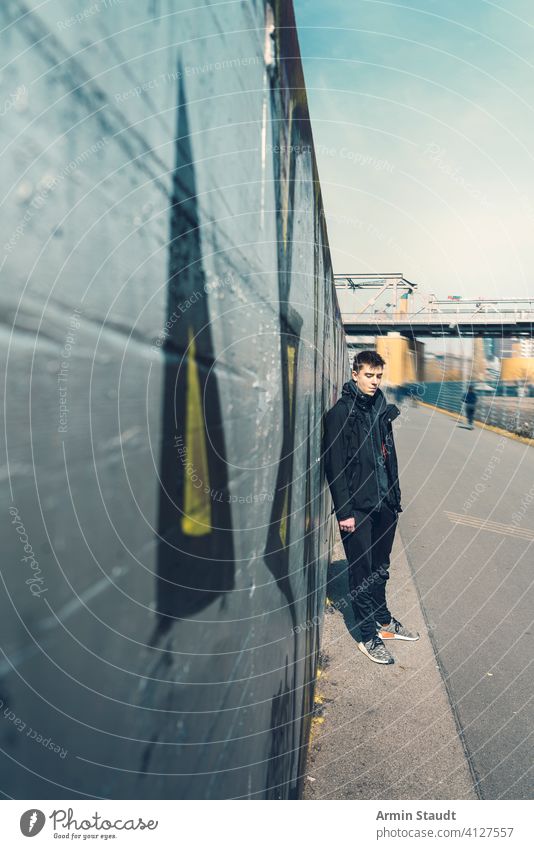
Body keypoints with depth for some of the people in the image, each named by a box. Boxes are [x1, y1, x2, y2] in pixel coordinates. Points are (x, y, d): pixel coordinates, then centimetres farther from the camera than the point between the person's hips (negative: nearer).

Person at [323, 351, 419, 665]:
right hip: (357, 507, -6)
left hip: (385, 504, 6)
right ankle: (368, 636, 18)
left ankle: (383, 620, 38)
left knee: (380, 568, 20)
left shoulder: (382, 410, 9)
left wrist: (395, 497, 13)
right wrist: (344, 511, -16)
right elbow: (335, 466, -14)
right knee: (361, 572, 5)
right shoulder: (340, 413, -11)